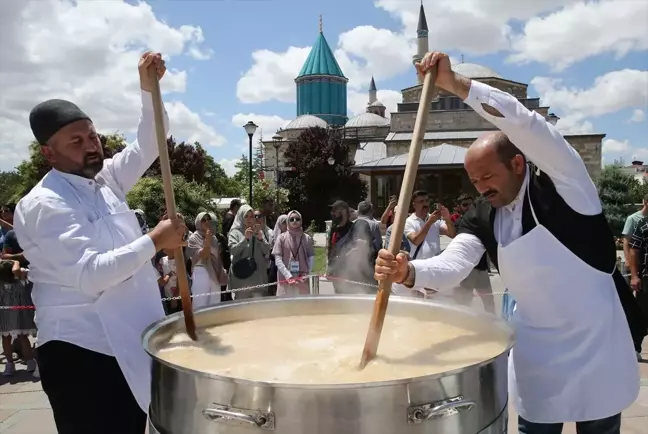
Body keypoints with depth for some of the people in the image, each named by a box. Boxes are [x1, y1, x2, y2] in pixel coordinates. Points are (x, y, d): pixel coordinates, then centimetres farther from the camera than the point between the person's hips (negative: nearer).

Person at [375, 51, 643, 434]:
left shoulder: (563, 186, -16)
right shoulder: (483, 219, -3)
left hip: (596, 344, -3)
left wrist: (456, 83, -37)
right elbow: (452, 266, -17)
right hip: (537, 350, 4)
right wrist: (408, 272, -38)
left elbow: (525, 123, -32)